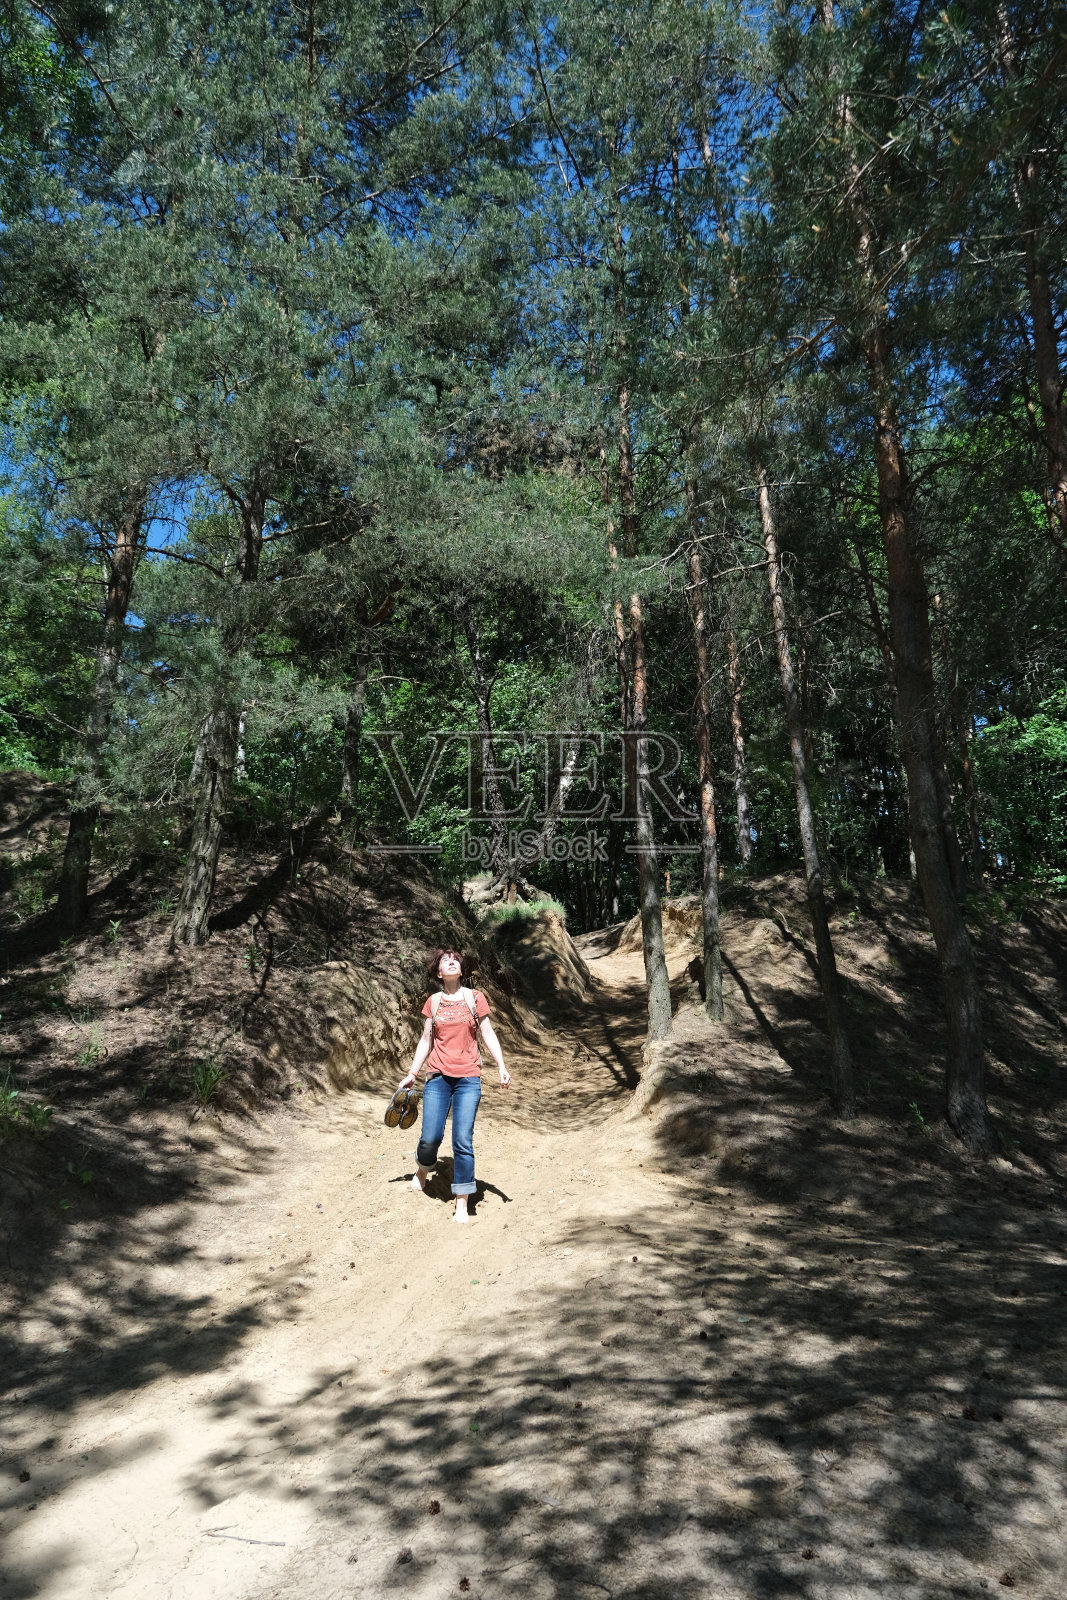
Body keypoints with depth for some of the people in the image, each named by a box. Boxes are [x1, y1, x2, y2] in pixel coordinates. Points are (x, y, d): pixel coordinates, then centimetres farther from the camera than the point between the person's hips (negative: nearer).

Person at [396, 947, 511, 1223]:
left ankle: (461, 1203, 5)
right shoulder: (433, 1002, 6)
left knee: (463, 1141, -6)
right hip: (438, 1076, 1)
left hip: (468, 1079, -1)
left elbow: (488, 1034, 2)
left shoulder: (475, 998, 2)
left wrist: (502, 1067, -7)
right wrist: (412, 1073, 13)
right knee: (430, 1138, 0)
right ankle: (422, 1172, 35)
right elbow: (426, 1040, 13)